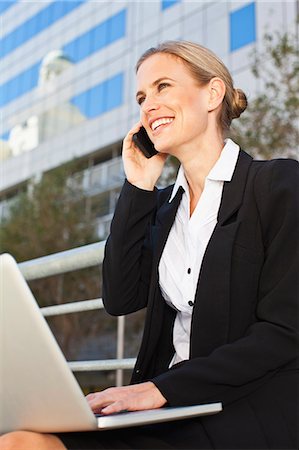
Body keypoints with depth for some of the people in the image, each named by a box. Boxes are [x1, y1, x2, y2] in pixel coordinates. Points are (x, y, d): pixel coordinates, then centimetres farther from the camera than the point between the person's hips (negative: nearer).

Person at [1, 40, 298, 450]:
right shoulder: (165, 203, 15)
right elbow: (120, 299, 3)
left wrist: (163, 388, -18)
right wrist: (138, 188, 2)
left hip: (250, 415, -5)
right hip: (178, 414, 6)